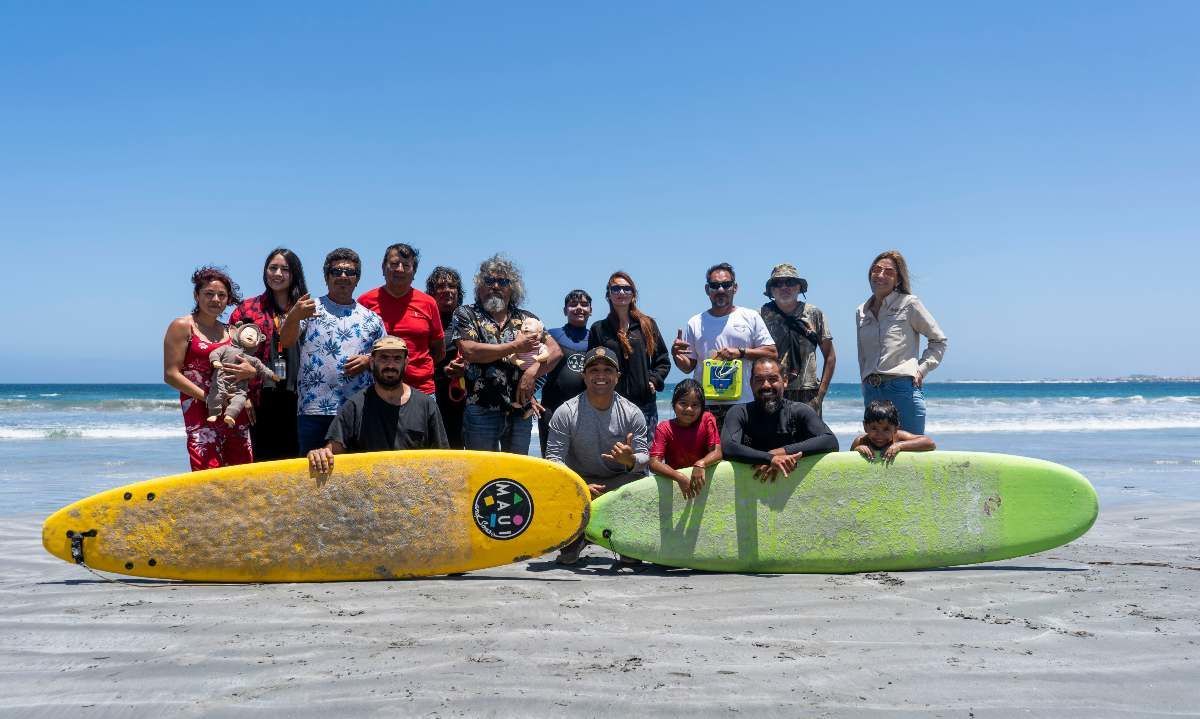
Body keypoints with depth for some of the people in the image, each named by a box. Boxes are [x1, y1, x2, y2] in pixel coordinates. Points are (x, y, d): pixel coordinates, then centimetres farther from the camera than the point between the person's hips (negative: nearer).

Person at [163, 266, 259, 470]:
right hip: (200, 411, -5)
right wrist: (207, 398, -15)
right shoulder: (182, 326, 2)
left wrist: (250, 372, -4)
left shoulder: (230, 331, 18)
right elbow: (171, 375, -5)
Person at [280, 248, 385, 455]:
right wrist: (294, 316, -30)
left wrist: (368, 360, -4)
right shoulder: (310, 309, 6)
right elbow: (286, 341, -9)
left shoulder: (371, 319, 14)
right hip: (313, 409, -2)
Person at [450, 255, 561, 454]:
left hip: (521, 411, 3)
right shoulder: (465, 314, 3)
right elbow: (469, 351, -14)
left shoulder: (526, 318, 11)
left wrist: (533, 371, -14)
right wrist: (516, 346, -11)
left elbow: (555, 351, 4)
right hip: (481, 412, -3)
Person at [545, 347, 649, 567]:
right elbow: (553, 458, -14)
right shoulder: (566, 412, -11)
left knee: (640, 480, -31)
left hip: (618, 481, 0)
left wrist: (631, 460, -35)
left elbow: (644, 457, -9)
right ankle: (574, 540, 4)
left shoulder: (632, 413, -8)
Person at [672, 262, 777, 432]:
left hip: (743, 403, -1)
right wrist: (676, 356, -9)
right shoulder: (695, 323, 13)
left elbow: (771, 353, 3)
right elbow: (688, 366, 12)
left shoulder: (751, 317, 9)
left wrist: (740, 352, -10)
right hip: (705, 405, 1)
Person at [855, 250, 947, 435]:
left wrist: (922, 369, -2)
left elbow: (938, 340, 8)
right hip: (871, 392, 4)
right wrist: (865, 386, 15)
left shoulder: (909, 303, 3)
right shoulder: (861, 312, 16)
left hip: (904, 387, -4)